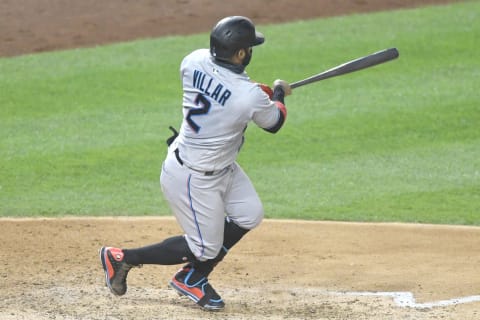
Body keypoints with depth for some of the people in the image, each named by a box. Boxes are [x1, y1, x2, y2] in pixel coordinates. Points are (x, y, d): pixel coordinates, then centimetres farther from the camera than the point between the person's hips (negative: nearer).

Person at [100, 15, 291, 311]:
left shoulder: (195, 61, -13)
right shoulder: (250, 97, -30)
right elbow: (273, 122, -6)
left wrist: (262, 91, 11)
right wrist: (278, 94, 14)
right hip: (193, 179, -8)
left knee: (249, 215, 17)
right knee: (205, 248, 9)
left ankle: (193, 278, 30)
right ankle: (122, 258, 17)